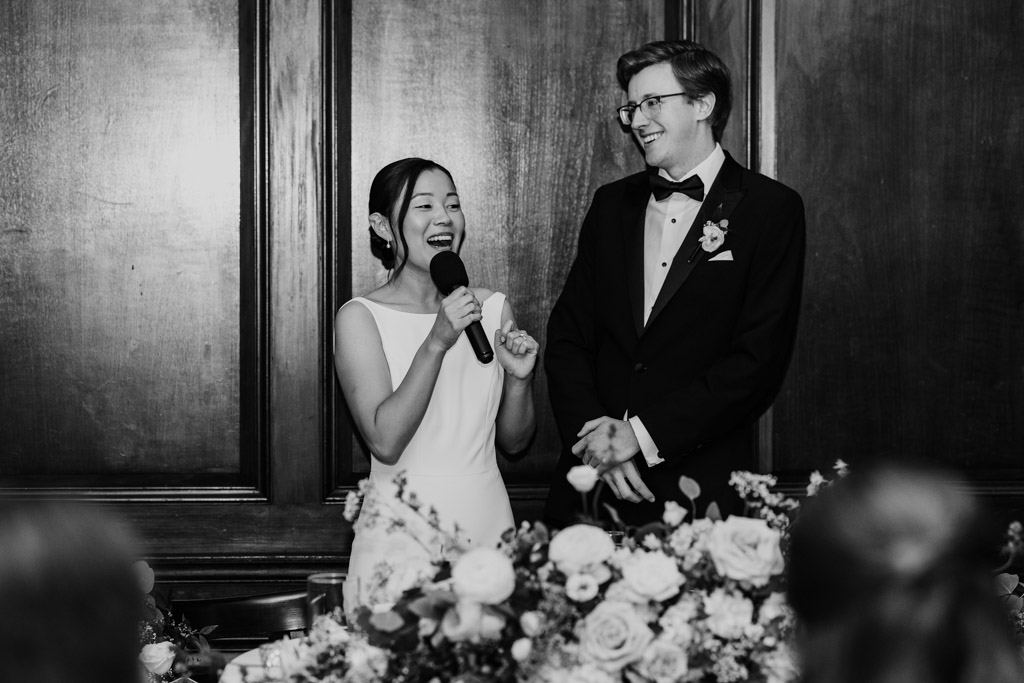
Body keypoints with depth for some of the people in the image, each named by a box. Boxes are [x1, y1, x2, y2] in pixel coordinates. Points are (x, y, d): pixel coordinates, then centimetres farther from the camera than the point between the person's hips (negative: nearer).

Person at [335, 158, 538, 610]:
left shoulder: (493, 309, 5)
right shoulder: (361, 318, -6)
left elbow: (514, 441, 13)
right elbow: (385, 441, -16)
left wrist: (519, 378, -6)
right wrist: (437, 343, -21)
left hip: (489, 522, 3)